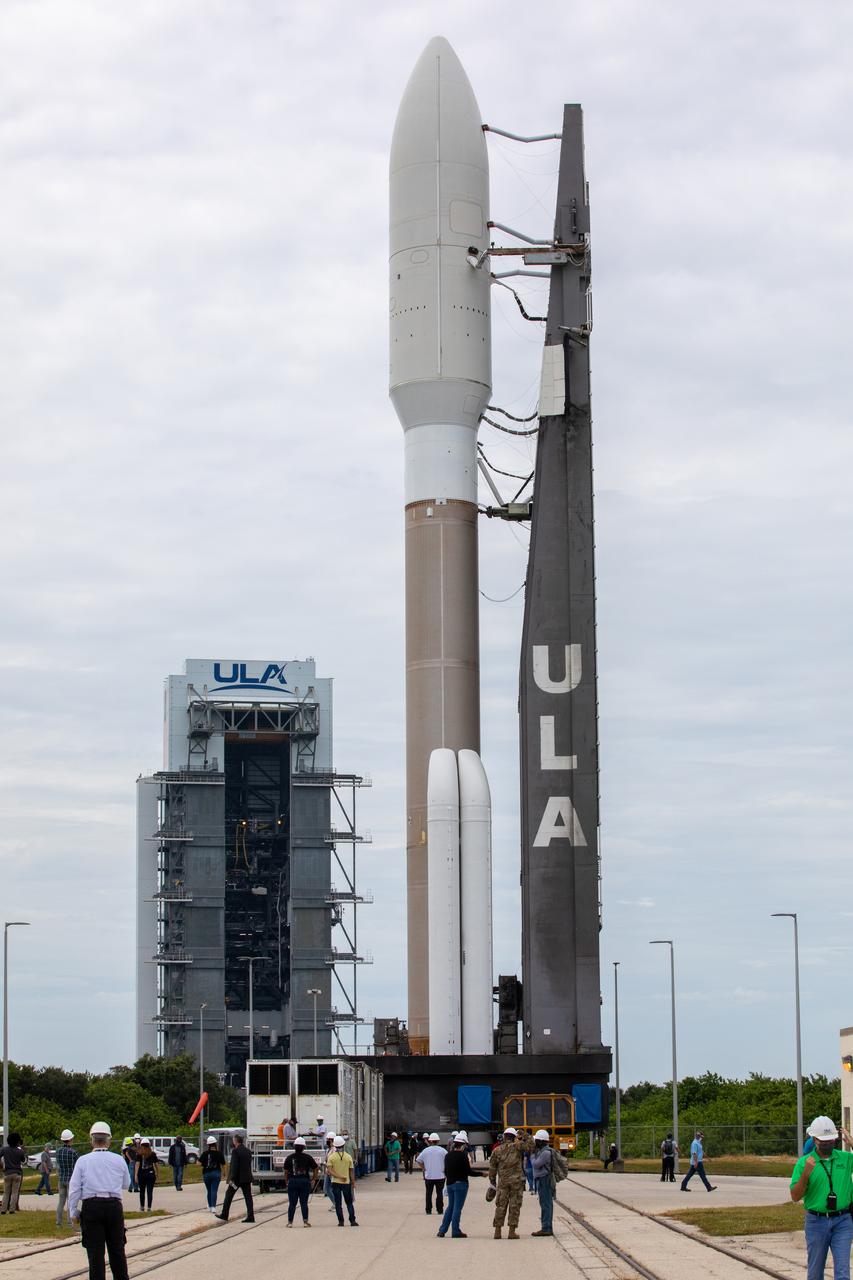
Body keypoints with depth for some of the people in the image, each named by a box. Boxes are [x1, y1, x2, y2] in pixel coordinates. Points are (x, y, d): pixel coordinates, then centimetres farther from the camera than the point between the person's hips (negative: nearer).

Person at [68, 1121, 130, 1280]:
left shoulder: (83, 1161, -1)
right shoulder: (119, 1160, 5)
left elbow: (74, 1189, -2)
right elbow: (126, 1184, 19)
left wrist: (73, 1212, 4)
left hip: (91, 1207, -2)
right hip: (114, 1206, 2)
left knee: (95, 1251, 1)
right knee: (117, 1249, 12)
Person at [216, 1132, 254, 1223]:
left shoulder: (235, 1151, -13)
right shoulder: (248, 1151, 8)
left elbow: (234, 1166, -18)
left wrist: (232, 1179, -17)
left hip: (237, 1178, -6)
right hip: (247, 1178, 6)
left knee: (229, 1195, 7)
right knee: (248, 1196, 5)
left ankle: (224, 1215, 14)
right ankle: (250, 1216, -1)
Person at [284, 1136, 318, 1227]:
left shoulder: (290, 1157, 1)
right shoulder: (307, 1157, 1)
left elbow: (286, 1172, 2)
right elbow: (316, 1169, 5)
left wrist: (286, 1183, 9)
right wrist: (313, 1179, 13)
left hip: (292, 1181, 0)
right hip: (305, 1181, 0)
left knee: (292, 1203, 5)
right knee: (304, 1203, 4)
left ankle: (290, 1222, 5)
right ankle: (305, 1221, 0)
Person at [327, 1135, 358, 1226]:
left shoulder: (331, 1157, -5)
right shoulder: (348, 1157, -3)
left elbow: (329, 1171, -15)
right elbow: (351, 1171, -1)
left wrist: (338, 1176, -17)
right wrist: (353, 1182, 6)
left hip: (336, 1182, -1)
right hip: (346, 1183, 1)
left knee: (338, 1203, 5)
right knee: (349, 1203, 10)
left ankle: (341, 1221, 3)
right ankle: (352, 1221, 3)